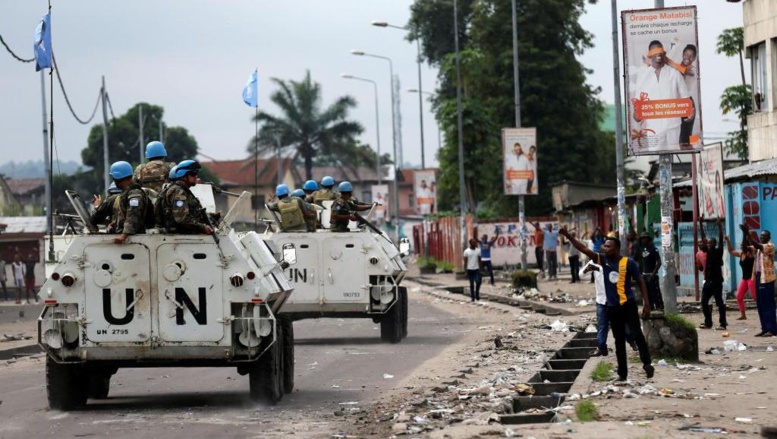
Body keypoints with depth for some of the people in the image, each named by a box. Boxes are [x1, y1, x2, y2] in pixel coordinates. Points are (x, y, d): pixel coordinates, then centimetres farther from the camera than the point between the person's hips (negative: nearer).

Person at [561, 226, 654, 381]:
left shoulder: (628, 263, -8)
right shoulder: (603, 260, 2)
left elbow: (640, 282, -2)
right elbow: (585, 250, -4)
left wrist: (646, 303, -6)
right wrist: (568, 236, -15)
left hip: (628, 304, -4)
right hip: (612, 307, 5)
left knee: (637, 334, -14)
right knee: (619, 340, 9)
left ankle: (647, 363, -8)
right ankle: (622, 373, 13)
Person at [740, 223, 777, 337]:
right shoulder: (759, 247, 19)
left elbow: (756, 245, -26)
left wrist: (748, 233, -31)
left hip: (766, 278, -9)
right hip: (758, 277, 9)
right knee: (760, 305, 9)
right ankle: (765, 329, 12)